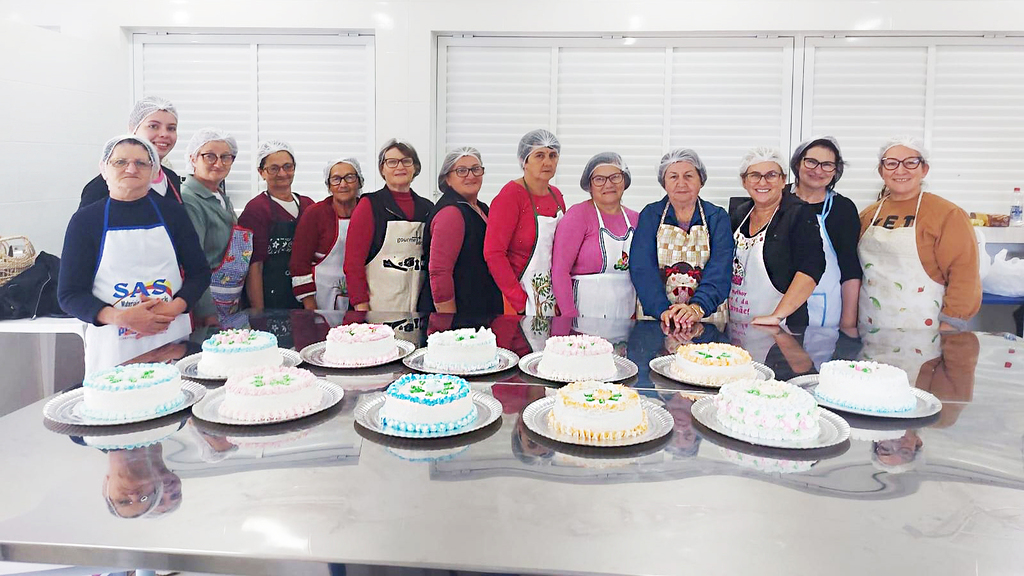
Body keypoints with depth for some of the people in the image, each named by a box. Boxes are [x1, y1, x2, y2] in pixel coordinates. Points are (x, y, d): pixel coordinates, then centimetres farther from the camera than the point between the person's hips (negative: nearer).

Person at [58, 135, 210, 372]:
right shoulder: (85, 220, 3)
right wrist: (119, 317, -17)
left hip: (172, 339, 1)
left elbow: (200, 272, 9)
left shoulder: (171, 213, 7)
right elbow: (69, 294, 0)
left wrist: (175, 307, -11)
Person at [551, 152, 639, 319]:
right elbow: (559, 270, -13)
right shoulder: (578, 215, -7)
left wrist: (638, 311, 6)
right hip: (587, 314, -5)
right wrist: (570, 317, -18)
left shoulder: (634, 218, 9)